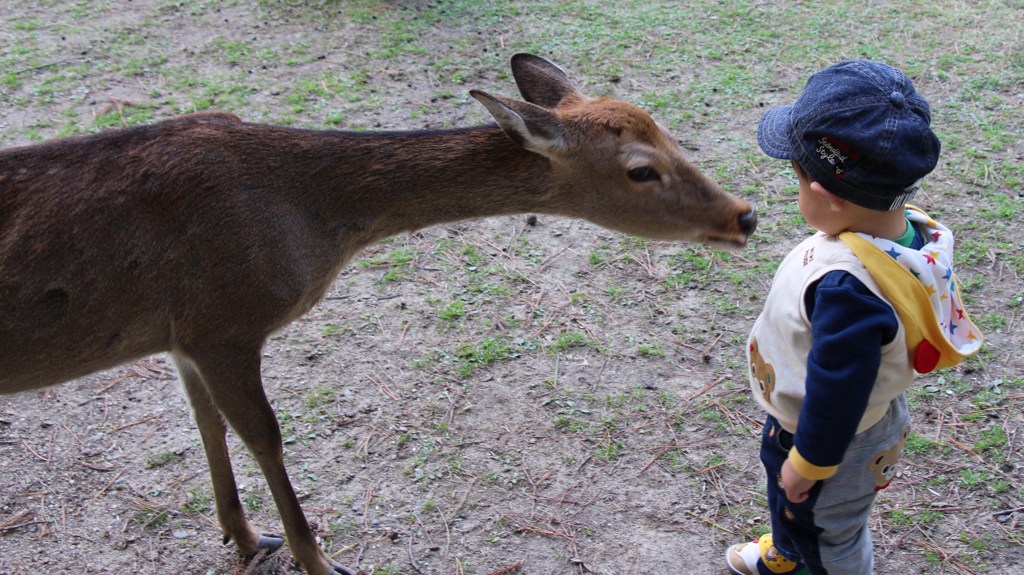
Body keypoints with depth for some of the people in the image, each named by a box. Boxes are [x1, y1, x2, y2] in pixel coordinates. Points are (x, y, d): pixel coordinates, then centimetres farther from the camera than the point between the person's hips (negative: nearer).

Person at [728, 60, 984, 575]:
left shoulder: (848, 288, -45)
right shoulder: (907, 229, -17)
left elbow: (837, 393, -32)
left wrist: (806, 464, -15)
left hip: (834, 439, -9)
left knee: (828, 533, 22)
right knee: (790, 507, 36)